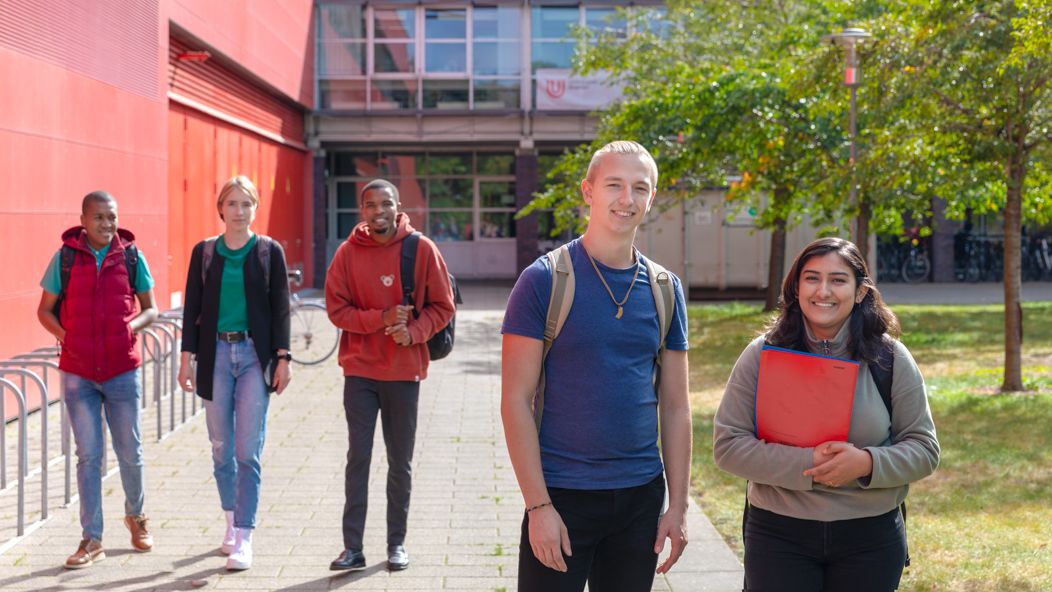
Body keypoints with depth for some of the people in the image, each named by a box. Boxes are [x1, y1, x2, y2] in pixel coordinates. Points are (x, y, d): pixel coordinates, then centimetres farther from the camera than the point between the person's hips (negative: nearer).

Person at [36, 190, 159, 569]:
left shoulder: (132, 256, 0)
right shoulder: (65, 257, -1)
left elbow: (150, 308, 9)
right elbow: (45, 310, 7)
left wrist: (132, 327, -10)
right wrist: (64, 336, -8)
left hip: (122, 371, 0)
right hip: (77, 373, 0)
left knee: (129, 451, 8)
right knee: (88, 456, 4)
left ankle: (136, 516, 33)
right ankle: (92, 540, 11)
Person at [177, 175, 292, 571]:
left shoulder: (269, 251, 1)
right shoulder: (204, 252, 6)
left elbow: (280, 308, 0)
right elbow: (192, 308, 7)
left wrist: (283, 358, -5)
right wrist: (187, 356, 1)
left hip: (255, 353, -2)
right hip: (216, 353, 2)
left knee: (248, 450, -6)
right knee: (221, 448, 10)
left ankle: (243, 537, -3)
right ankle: (232, 521, 28)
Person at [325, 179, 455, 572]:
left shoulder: (422, 250, -4)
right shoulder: (348, 252, -2)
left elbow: (442, 307, -2)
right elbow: (336, 309, -3)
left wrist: (413, 331, -19)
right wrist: (380, 318, -17)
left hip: (404, 370, 0)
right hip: (360, 370, 0)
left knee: (400, 462, 10)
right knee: (358, 458, 2)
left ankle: (397, 543, 22)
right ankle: (353, 547, 8)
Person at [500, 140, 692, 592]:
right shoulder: (544, 280, -7)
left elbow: (674, 406, 8)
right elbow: (515, 401, -10)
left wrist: (679, 505, 3)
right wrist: (538, 506, -14)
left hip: (641, 497, 4)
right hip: (560, 498, -4)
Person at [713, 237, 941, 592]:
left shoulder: (890, 359, 0)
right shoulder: (762, 355, -2)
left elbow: (923, 449, 1)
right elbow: (728, 445, -7)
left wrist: (867, 463, -19)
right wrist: (806, 464, -19)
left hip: (871, 536, 1)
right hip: (778, 533, -1)